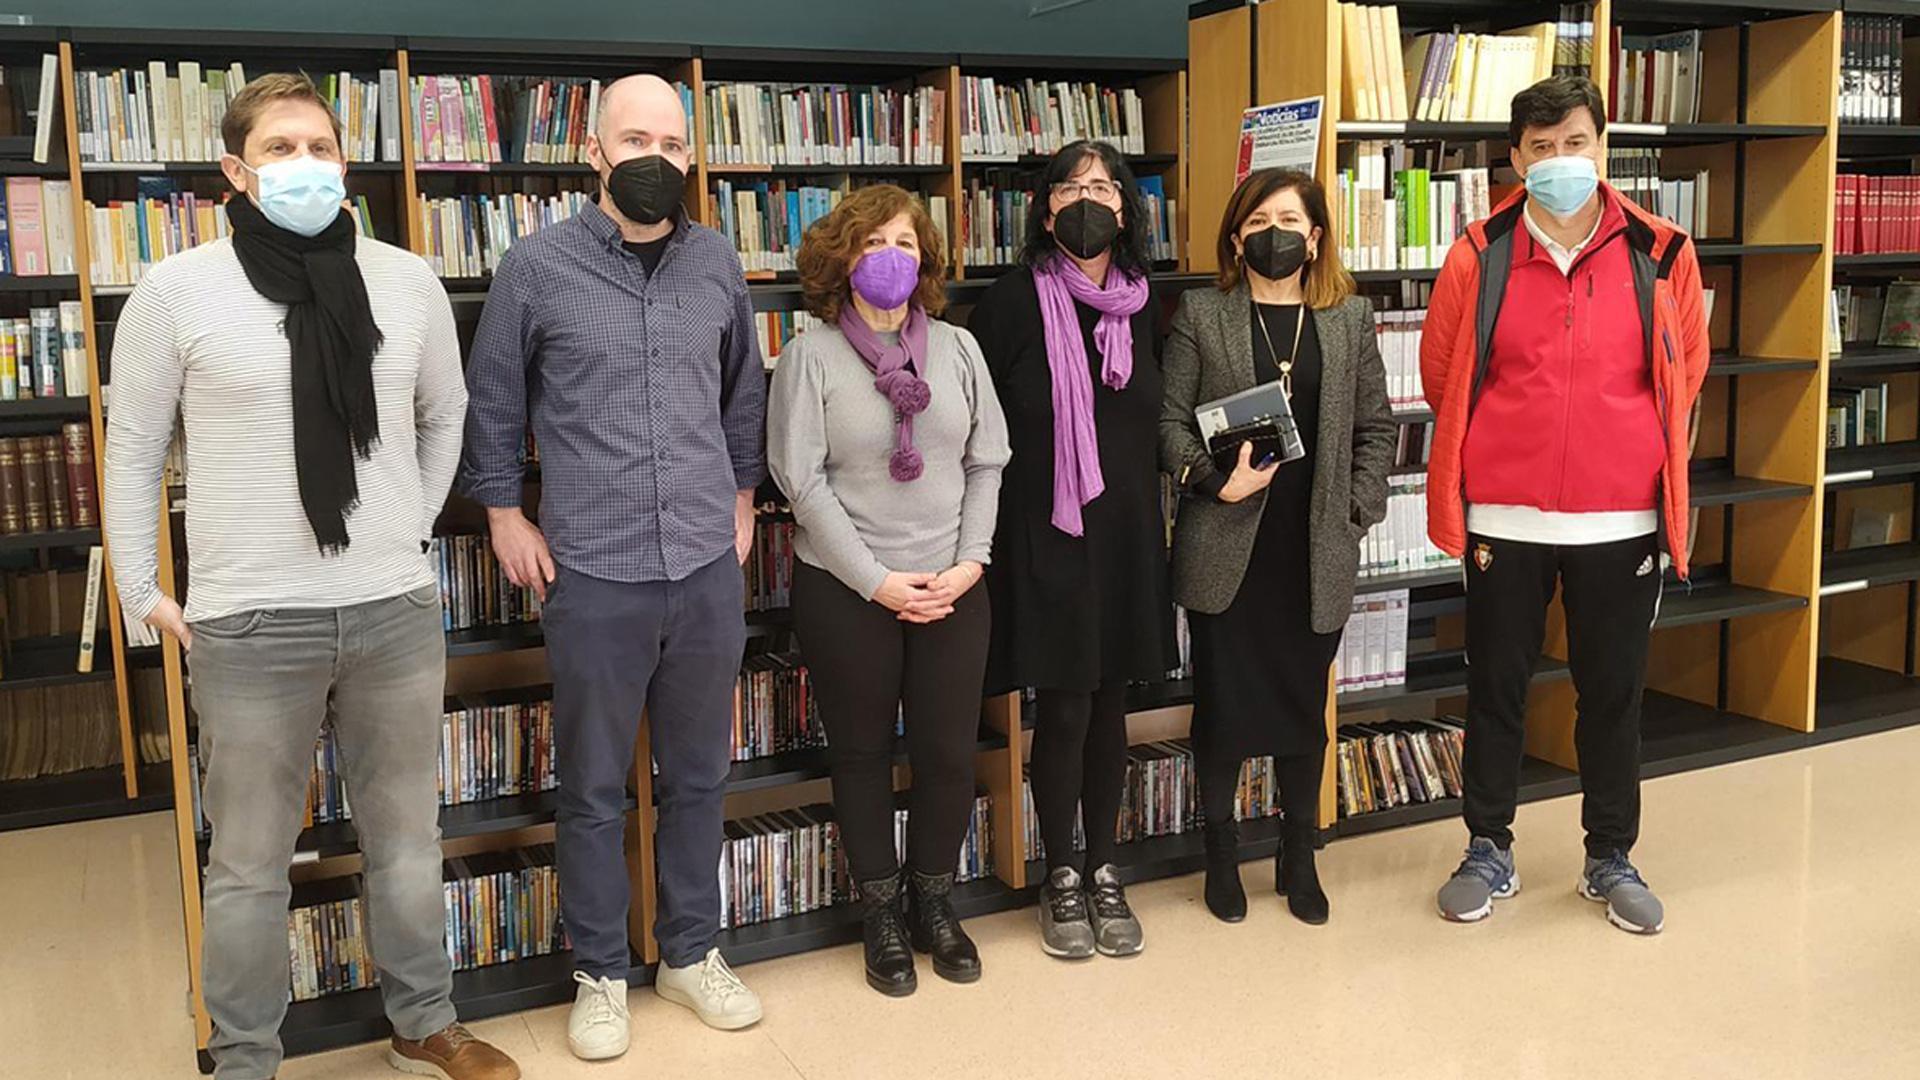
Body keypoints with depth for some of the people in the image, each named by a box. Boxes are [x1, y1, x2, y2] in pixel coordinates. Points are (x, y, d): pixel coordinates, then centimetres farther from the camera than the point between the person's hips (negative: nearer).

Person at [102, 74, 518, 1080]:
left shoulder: (408, 282, 2)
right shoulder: (175, 291, -6)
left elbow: (445, 416, 16)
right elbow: (133, 450, 3)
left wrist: (409, 533, 11)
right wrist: (143, 593, 3)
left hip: (396, 613, 3)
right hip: (250, 626, -2)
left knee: (406, 841, 16)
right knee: (249, 866, 10)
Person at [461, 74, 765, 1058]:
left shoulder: (717, 264, 6)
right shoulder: (537, 266, -4)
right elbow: (491, 399, 6)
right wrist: (504, 512, 4)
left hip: (708, 570, 3)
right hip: (592, 575, -3)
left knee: (698, 777, 14)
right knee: (593, 790, 8)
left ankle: (691, 953, 31)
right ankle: (601, 975, 25)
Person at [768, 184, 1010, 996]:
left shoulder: (957, 348, 4)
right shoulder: (811, 356, -6)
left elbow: (987, 462, 6)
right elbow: (801, 480, -10)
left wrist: (969, 562, -6)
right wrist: (878, 581, -13)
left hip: (951, 587, 3)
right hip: (845, 590, -2)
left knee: (949, 749, 6)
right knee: (862, 751, 10)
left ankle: (933, 903, 28)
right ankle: (881, 916, 27)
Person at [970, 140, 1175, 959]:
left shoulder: (1145, 308, 7)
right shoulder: (1012, 305, -7)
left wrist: (1146, 508, 9)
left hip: (1126, 533, 4)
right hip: (1045, 534, -4)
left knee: (1110, 703, 11)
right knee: (1064, 709, 0)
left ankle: (1104, 873, 25)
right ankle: (1061, 880, 18)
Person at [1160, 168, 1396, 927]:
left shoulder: (1350, 319, 7)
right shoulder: (1201, 315, 2)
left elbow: (1375, 428, 9)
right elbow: (1169, 419, -1)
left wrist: (1357, 514, 0)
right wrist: (1214, 480, -15)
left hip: (1315, 551, 2)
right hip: (1225, 548, -1)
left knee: (1304, 704, 10)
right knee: (1222, 702, 6)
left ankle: (1299, 858, 26)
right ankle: (1221, 855, 23)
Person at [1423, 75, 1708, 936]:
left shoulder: (1659, 255, -1)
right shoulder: (1479, 258, -3)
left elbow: (1685, 376, 10)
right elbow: (1442, 378, 5)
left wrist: (1644, 465, 12)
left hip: (1622, 520, 1)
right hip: (1504, 519, 0)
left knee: (1613, 693, 12)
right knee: (1495, 689, 10)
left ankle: (1610, 859, 29)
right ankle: (1488, 851, 26)